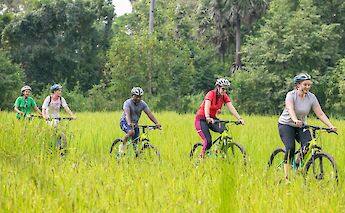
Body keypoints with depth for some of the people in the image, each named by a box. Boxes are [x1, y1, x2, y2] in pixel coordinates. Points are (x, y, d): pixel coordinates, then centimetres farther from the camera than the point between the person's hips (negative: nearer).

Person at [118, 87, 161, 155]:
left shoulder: (143, 104, -8)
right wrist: (129, 123, -56)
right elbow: (127, 114, -38)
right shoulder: (127, 103, -22)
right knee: (131, 132, -35)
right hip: (124, 122, -5)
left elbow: (149, 114, -14)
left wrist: (157, 123, -27)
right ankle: (122, 146, -16)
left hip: (135, 123, 5)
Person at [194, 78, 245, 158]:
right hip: (201, 119, -6)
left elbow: (231, 108, -12)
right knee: (208, 141, -22)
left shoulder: (225, 97, -3)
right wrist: (208, 118, -55)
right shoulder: (211, 94, -22)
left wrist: (239, 118, -26)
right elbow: (206, 107, -37)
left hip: (212, 118, 6)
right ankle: (201, 158, -2)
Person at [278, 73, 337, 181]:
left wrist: (331, 126, -27)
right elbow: (290, 110, -37)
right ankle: (286, 176, -15)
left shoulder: (311, 97, -8)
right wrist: (295, 120, -58)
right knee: (290, 148, -24)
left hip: (301, 126, 4)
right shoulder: (291, 95, -19)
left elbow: (320, 114, -13)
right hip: (286, 124, -4)